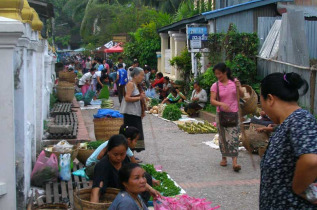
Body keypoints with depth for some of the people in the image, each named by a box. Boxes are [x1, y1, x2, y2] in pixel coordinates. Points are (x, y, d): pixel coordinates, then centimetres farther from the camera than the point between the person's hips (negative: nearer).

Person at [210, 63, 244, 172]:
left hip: (234, 114, -1)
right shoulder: (215, 85, -3)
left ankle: (235, 162, -13)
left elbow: (242, 95, -1)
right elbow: (212, 101, -11)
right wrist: (221, 104, -28)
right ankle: (224, 158, 28)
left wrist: (238, 87, -19)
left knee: (234, 137, -8)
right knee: (222, 136, 9)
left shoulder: (234, 82, 1)